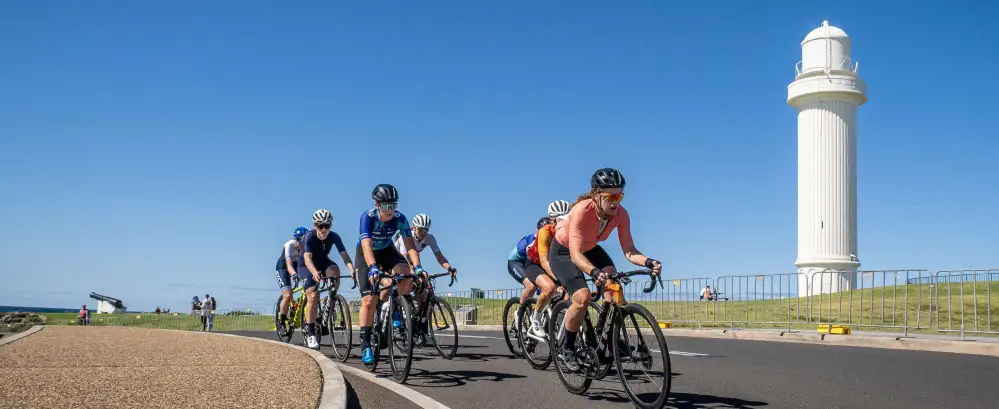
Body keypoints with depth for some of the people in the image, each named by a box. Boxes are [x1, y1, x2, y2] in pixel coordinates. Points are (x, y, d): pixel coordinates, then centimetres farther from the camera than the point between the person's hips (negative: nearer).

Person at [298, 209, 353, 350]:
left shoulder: (334, 237, -21)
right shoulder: (309, 237, -29)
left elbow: (344, 254, -30)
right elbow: (307, 258, -42)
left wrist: (352, 270, -48)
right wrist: (315, 272, -61)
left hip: (323, 262, 3)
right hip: (306, 266, -3)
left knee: (335, 271, -31)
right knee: (313, 296, -19)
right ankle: (310, 332, -9)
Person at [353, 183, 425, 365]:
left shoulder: (400, 219, -24)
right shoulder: (368, 217, -31)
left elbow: (410, 246, -28)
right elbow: (367, 246, -42)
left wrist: (418, 267, -44)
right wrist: (373, 268, -58)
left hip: (387, 251, 2)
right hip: (366, 255, -2)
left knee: (405, 274, -30)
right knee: (369, 300, -13)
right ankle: (365, 345, -3)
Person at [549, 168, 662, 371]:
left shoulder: (621, 214, -22)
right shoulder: (582, 211, -37)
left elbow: (629, 251, -23)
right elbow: (575, 255, -44)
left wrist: (648, 262, -43)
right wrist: (594, 272, -62)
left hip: (590, 249, 5)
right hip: (563, 251, -5)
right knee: (582, 297, -23)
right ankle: (566, 349, -3)